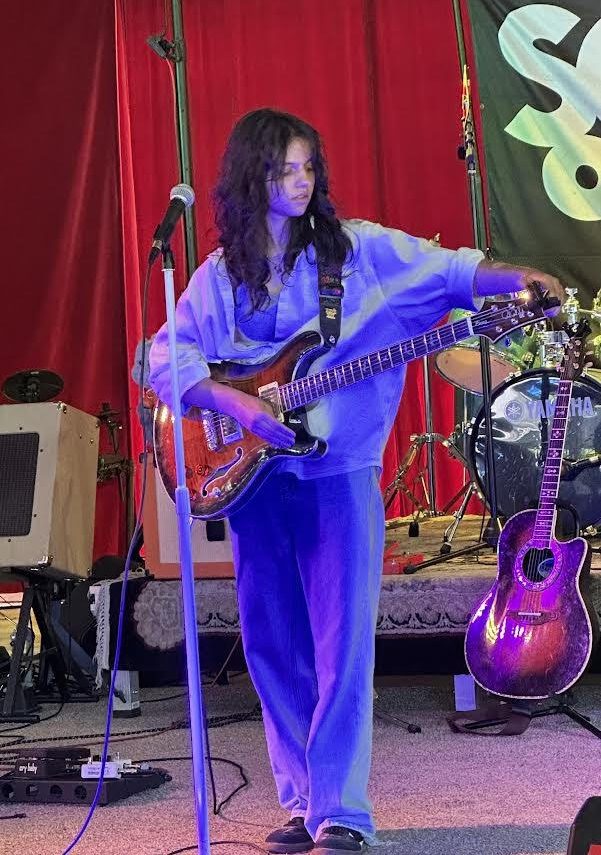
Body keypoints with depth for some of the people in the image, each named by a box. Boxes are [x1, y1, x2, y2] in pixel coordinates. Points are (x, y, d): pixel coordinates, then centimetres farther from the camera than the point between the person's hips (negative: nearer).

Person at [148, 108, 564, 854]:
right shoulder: (221, 275, 8)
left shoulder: (357, 248, 3)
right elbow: (163, 358, 1)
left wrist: (517, 281, -23)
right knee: (273, 647, 7)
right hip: (253, 476, 3)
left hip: (340, 472, -3)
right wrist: (236, 403, -13)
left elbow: (449, 270, -4)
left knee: (342, 644, -8)